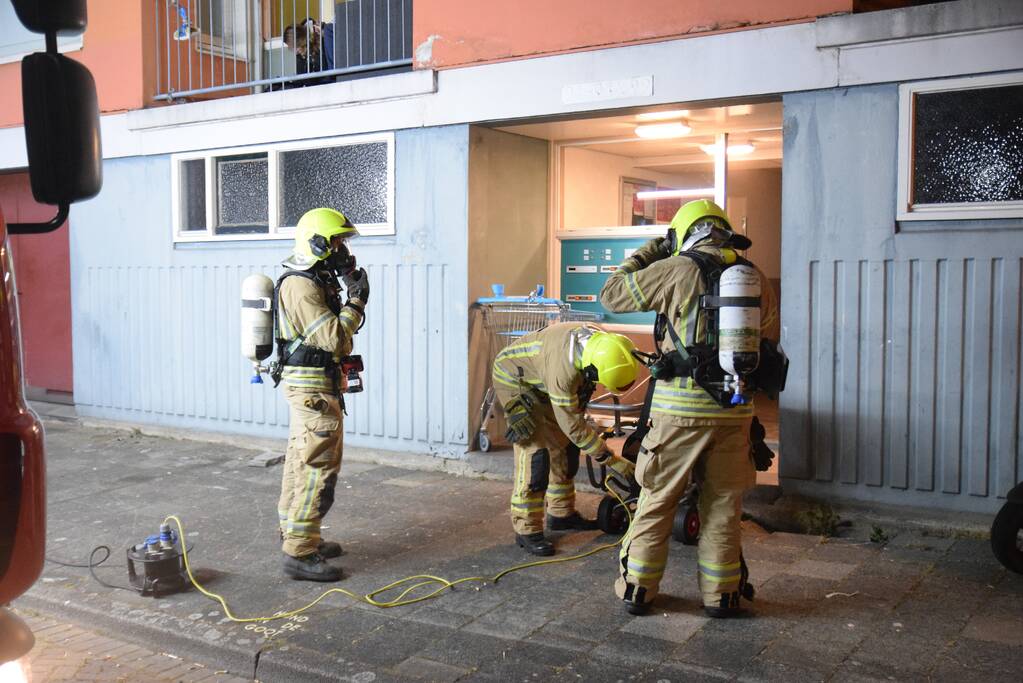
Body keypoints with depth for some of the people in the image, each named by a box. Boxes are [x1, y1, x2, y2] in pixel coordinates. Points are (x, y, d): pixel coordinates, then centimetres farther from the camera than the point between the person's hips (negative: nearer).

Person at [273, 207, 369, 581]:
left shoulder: (313, 281, 13)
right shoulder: (301, 287, -19)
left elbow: (333, 333, 16)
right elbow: (335, 338, -24)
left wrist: (351, 296, 7)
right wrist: (356, 301, -13)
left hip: (307, 385, 11)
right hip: (312, 386, -11)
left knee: (301, 461, 17)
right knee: (319, 468, -10)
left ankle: (294, 533, 28)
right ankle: (300, 553, -7)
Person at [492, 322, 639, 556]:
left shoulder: (600, 341, -19)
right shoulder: (563, 369, -42)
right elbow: (572, 425, -31)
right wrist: (607, 457, -24)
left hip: (541, 380, 8)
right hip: (515, 380, -8)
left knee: (566, 446, 9)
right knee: (535, 452, -16)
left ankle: (562, 514, 23)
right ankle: (526, 530, -8)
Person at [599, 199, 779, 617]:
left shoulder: (675, 270, -6)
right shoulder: (756, 278, 7)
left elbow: (611, 295, 3)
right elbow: (770, 338, 16)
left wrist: (646, 254, 13)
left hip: (680, 408, -3)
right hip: (734, 409, 3)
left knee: (656, 502, 10)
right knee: (723, 506, 14)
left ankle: (637, 590, 18)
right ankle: (721, 595, 22)